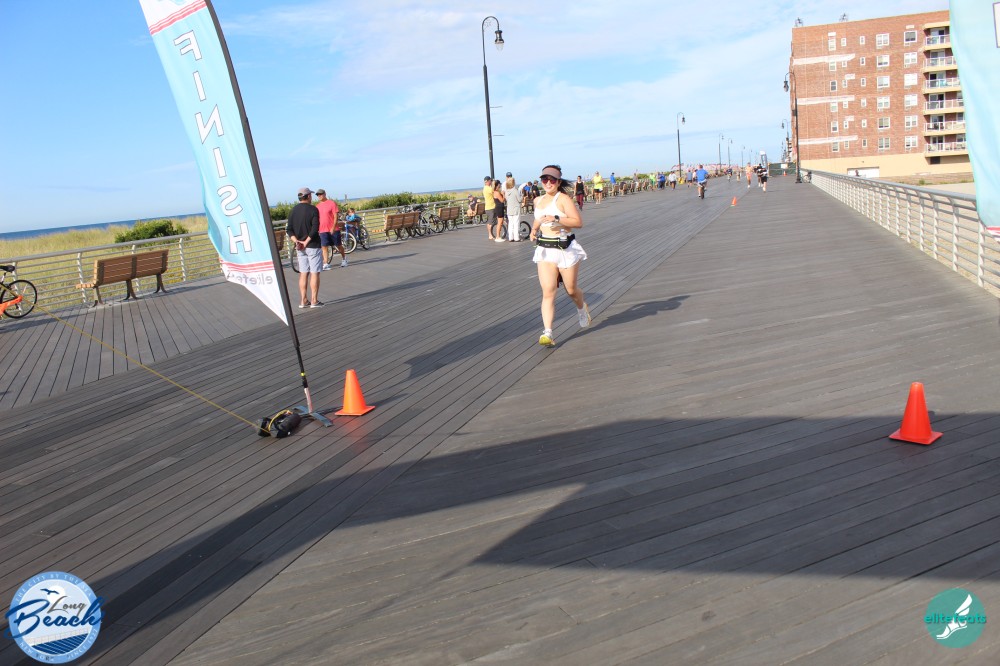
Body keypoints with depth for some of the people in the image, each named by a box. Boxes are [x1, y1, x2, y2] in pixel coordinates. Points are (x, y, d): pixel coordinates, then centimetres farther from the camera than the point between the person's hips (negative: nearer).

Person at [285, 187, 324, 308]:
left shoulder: (293, 210, 9)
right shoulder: (313, 209, -8)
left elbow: (289, 229, 4)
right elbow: (315, 228, -19)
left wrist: (296, 241, -6)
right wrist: (306, 242, -15)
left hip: (299, 247, 6)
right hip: (313, 246, -6)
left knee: (303, 274, 10)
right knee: (314, 273, -2)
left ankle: (303, 301, 9)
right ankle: (314, 301, -2)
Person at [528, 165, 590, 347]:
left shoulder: (563, 199, -8)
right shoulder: (538, 201, 11)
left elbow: (578, 222, -18)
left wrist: (556, 219, -27)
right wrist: (534, 229, 11)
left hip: (566, 249, -4)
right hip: (545, 250, 4)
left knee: (571, 290, 11)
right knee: (548, 292, -10)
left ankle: (582, 309, 46)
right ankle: (547, 333, -16)